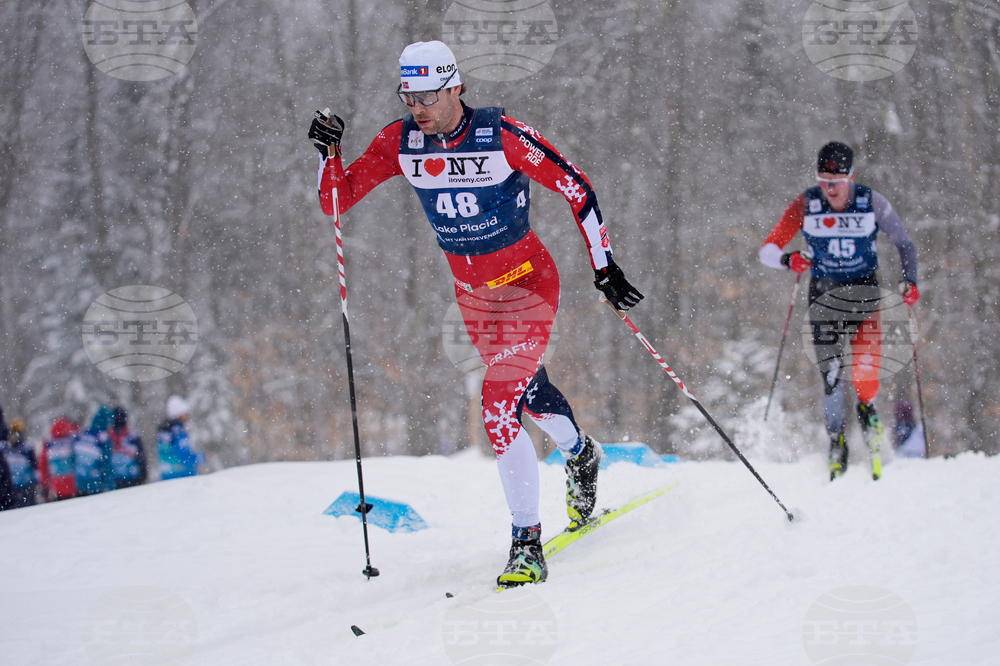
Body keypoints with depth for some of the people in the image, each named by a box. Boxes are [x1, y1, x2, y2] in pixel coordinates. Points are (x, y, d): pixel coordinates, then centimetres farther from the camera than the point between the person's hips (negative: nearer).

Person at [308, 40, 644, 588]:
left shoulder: (502, 135, -23)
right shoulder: (400, 143, -11)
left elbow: (575, 187, -15)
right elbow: (335, 200, -8)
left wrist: (604, 267, -13)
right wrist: (328, 151, -27)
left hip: (529, 285, -6)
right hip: (472, 294, 6)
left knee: (498, 404, -20)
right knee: (527, 388, 25)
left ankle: (526, 545, -12)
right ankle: (579, 453, 57)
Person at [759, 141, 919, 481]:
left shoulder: (872, 203, -9)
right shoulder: (805, 205, -10)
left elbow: (904, 244, 4)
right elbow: (768, 250, -9)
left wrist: (909, 280, -11)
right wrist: (788, 260, -31)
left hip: (864, 290, 0)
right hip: (824, 295, 1)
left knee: (865, 370, -15)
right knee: (831, 375, -7)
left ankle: (866, 409, 20)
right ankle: (836, 440, 15)